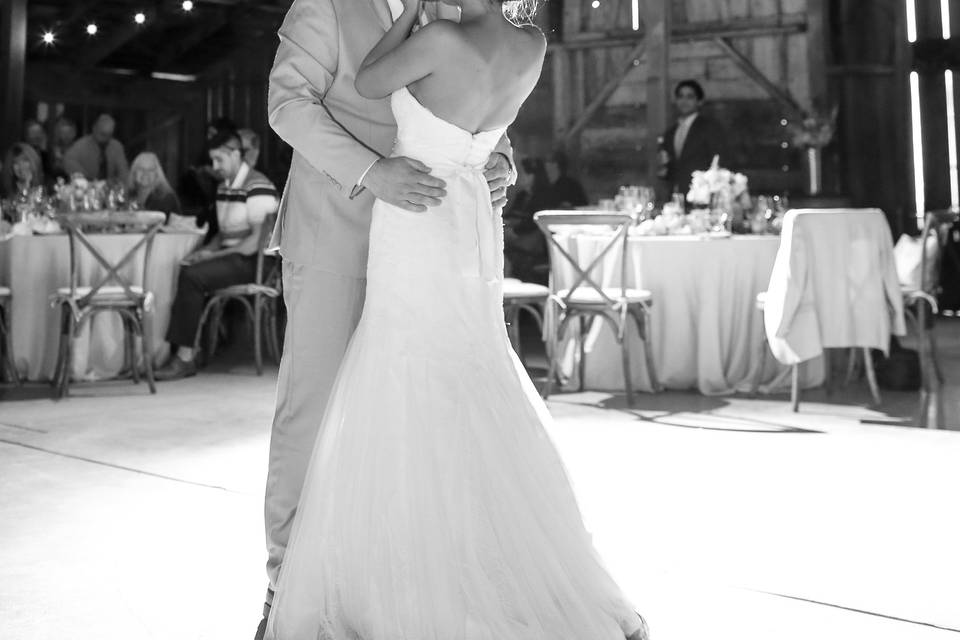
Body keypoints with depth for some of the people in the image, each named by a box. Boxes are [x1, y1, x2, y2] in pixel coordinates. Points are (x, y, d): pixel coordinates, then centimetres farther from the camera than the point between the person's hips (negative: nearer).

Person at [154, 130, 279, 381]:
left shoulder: (257, 186, -11)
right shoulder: (224, 186, 18)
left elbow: (258, 240, -18)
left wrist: (214, 254, -16)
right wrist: (206, 250, 3)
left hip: (251, 261, -8)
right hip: (229, 257, 8)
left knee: (192, 276, -27)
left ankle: (185, 358, -22)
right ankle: (170, 349, -15)